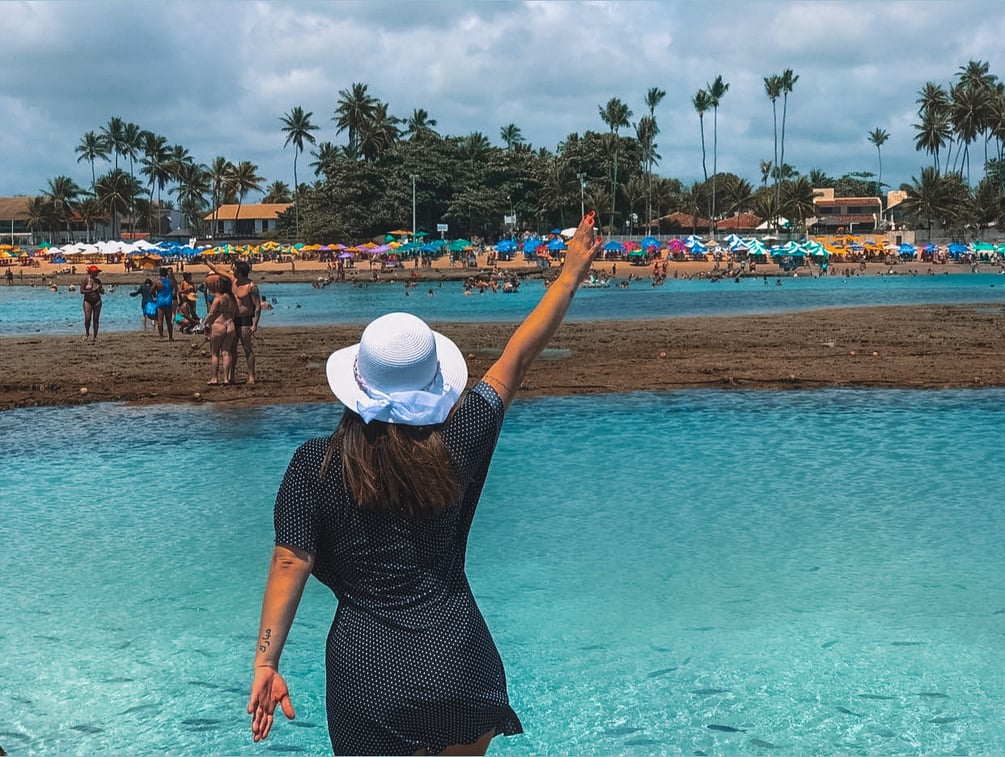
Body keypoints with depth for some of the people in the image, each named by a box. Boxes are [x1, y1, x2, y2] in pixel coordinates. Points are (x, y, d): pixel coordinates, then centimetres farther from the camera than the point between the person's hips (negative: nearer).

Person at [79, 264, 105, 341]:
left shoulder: (98, 280, 6)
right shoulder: (86, 279, -6)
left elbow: (102, 292, 11)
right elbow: (81, 291, -11)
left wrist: (101, 288, -11)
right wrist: (92, 291, -19)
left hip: (97, 301, 3)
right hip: (88, 301, -3)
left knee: (96, 319, 1)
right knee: (87, 319, -9)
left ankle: (95, 336, 7)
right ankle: (87, 333, 17)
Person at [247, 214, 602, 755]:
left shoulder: (315, 466, -10)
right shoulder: (455, 444, -7)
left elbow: (290, 563, -13)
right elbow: (515, 361, 3)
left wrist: (266, 662, -10)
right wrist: (571, 274, 13)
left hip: (367, 674, -1)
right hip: (457, 663, 1)